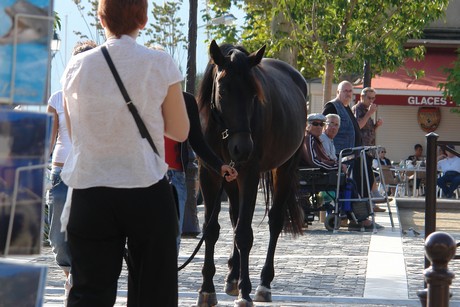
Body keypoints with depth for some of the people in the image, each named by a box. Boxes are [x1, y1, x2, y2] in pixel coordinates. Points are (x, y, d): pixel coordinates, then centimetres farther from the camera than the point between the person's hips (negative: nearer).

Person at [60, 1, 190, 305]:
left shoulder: (77, 66, 0)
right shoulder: (161, 64, -5)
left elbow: (73, 131, 11)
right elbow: (180, 131, 1)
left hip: (89, 191, 2)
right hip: (147, 190, -2)